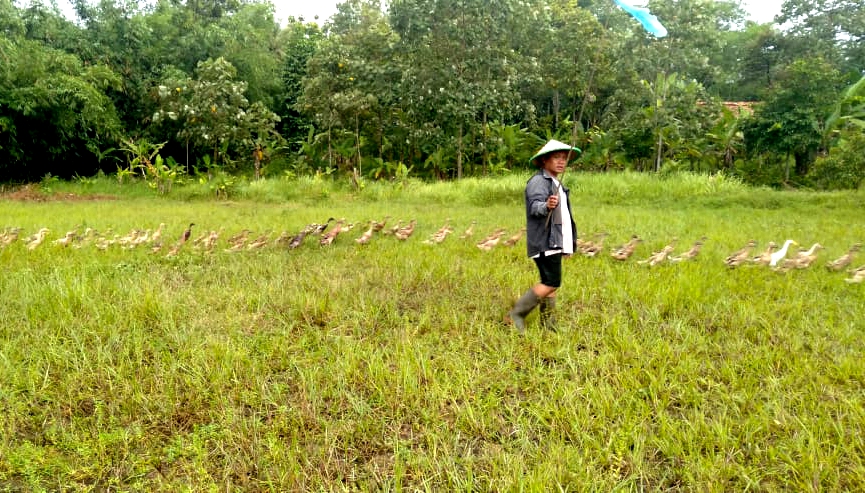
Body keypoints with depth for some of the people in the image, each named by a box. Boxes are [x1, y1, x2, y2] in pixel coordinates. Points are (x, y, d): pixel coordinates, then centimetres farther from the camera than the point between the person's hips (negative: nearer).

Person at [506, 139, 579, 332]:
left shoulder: (557, 184, 22)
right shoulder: (538, 181, -10)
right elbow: (535, 206, -27)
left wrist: (569, 242, 33)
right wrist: (546, 206, -50)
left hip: (554, 243, 10)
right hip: (544, 242, -10)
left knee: (550, 284, 10)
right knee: (551, 283, -13)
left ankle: (548, 325, 15)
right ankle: (517, 313, -4)